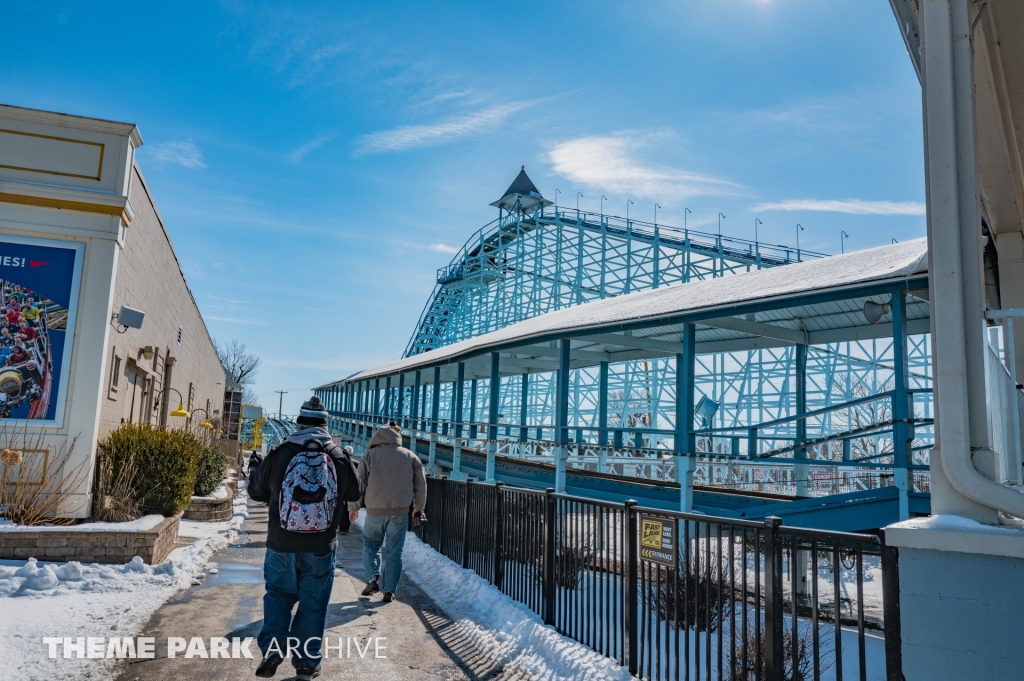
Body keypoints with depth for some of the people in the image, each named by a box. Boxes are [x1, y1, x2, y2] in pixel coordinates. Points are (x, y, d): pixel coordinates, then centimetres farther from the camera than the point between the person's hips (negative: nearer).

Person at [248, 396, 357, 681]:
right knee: (313, 604, 11)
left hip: (281, 545, 0)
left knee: (278, 593, 20)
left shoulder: (279, 455, -7)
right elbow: (354, 493, 11)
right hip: (321, 549, 0)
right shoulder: (339, 458, -4)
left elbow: (256, 491, 6)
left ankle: (272, 648, 5)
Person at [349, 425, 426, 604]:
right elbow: (420, 484, 9)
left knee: (370, 544, 19)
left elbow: (359, 483, 1)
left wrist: (353, 507, 13)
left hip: (375, 510, -1)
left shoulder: (369, 455, -1)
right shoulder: (410, 457, 5)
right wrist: (419, 507, 22)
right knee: (394, 552, 8)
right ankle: (389, 590, 7)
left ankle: (373, 578, 3)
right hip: (400, 511, 1)